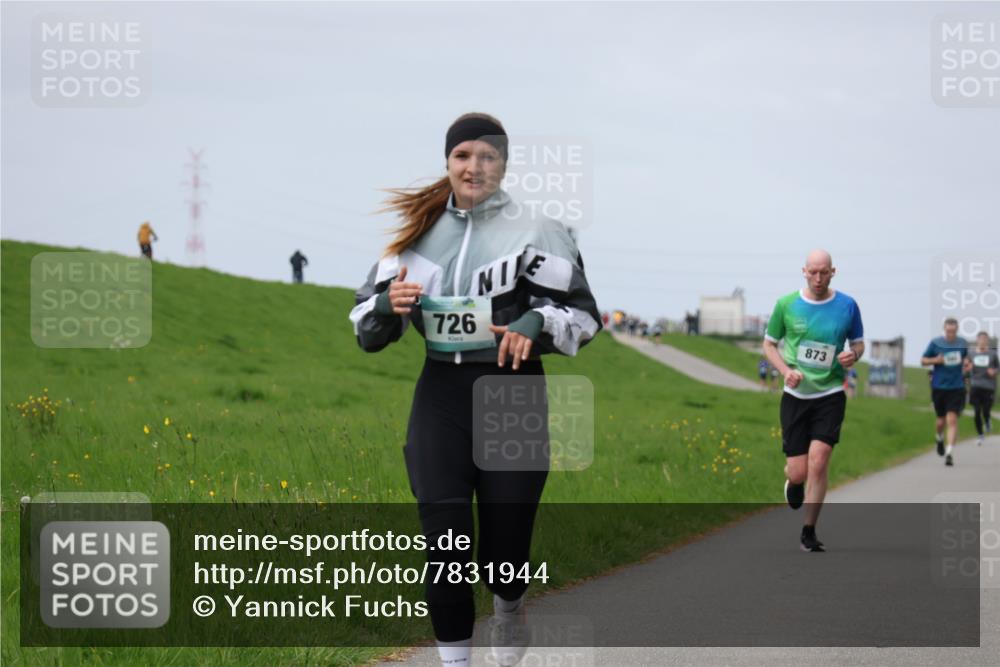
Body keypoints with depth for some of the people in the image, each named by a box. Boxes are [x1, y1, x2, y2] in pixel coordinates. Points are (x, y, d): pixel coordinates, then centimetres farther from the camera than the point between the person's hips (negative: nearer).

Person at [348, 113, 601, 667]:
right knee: (445, 544, -6)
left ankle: (509, 610, 42)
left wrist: (535, 324, -26)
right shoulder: (419, 233, 7)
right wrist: (388, 306, -12)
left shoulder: (533, 232, -4)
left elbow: (584, 314, -6)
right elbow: (365, 326, 11)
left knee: (503, 548, 6)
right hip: (440, 398, 2)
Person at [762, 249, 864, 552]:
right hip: (795, 395, 0)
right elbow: (769, 343, 7)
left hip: (830, 395, 0)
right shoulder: (786, 305, -2)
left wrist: (853, 355, -11)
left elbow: (858, 343, 13)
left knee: (818, 462, -14)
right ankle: (793, 482, 38)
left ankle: (809, 532, 0)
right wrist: (786, 371, -10)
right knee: (798, 471, -2)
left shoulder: (847, 306, 0)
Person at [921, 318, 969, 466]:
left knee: (952, 420, -13)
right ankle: (939, 439, 46)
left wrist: (966, 363, 0)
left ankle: (950, 452, -15)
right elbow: (923, 360, 4)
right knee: (941, 420, 12)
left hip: (956, 388, 0)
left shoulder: (962, 343, 4)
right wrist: (936, 360, -14)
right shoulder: (935, 343, -3)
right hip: (939, 387, 0)